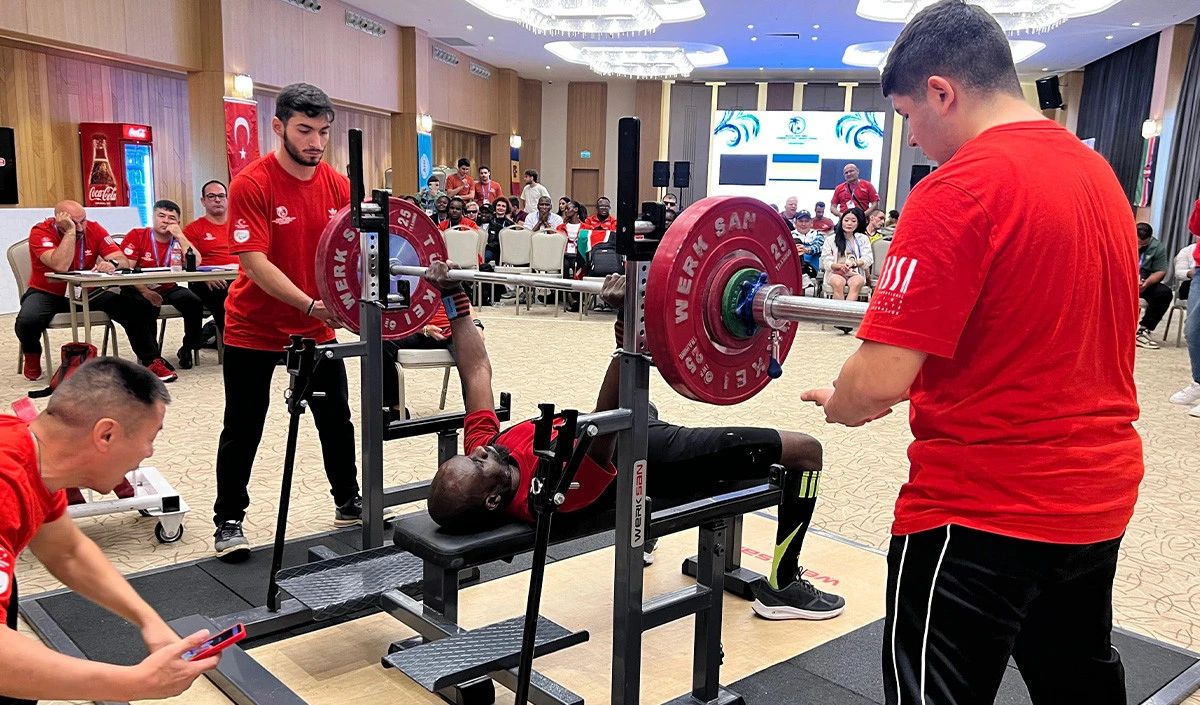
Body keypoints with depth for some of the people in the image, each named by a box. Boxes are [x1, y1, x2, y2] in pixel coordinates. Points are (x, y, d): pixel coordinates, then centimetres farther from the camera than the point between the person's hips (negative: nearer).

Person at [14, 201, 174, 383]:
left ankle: (152, 361, -9)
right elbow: (61, 266, -33)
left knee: (138, 308, -18)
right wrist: (70, 231, -31)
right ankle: (32, 357, 2)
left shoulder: (94, 229, -6)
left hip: (88, 293, 3)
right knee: (27, 321, -33)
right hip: (48, 294, -3)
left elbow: (124, 261, -11)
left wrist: (113, 263, -35)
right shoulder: (40, 232, -16)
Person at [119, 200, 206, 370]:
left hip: (169, 289, 3)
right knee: (149, 307, -35)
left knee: (194, 302, -24)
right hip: (139, 289, -3)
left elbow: (196, 263, -13)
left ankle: (187, 349, -3)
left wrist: (179, 235, -15)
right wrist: (145, 291, -26)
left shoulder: (181, 239, 5)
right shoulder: (136, 236, -5)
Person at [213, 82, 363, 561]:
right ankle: (228, 522, 20)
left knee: (336, 418, 13)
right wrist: (311, 304, -35)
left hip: (317, 326, 5)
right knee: (243, 429, 5)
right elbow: (256, 262, -24)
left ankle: (348, 504, 30)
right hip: (255, 328, -4)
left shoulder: (337, 185, -4)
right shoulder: (251, 184, -18)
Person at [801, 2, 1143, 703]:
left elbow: (881, 381, -23)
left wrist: (838, 405, -2)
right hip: (1102, 494, 9)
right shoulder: (1099, 172, 8)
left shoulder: (960, 189, -19)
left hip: (985, 509, -8)